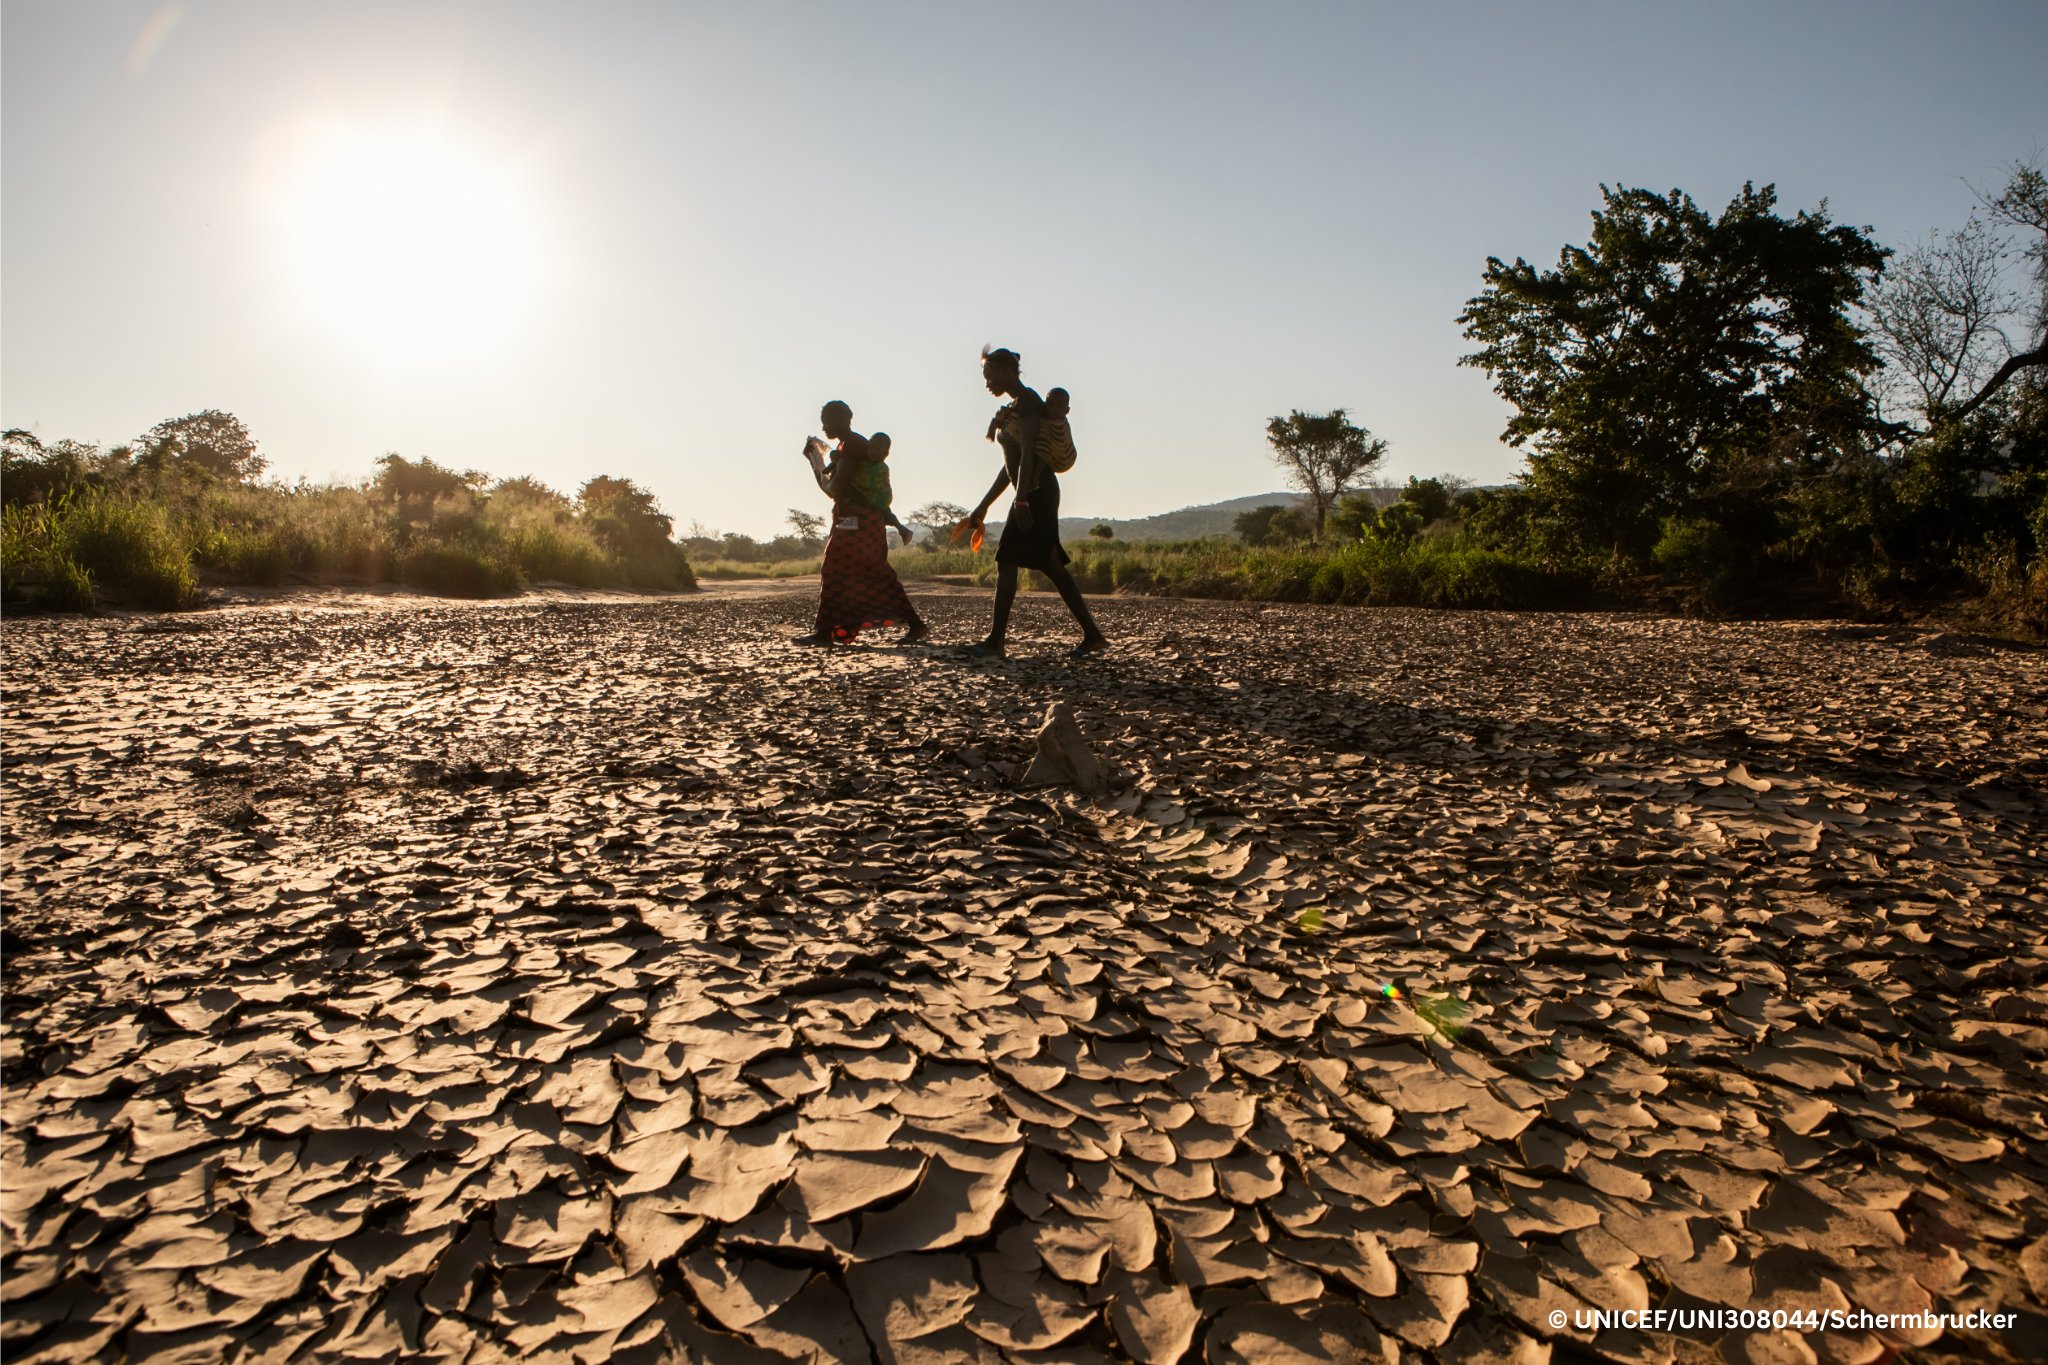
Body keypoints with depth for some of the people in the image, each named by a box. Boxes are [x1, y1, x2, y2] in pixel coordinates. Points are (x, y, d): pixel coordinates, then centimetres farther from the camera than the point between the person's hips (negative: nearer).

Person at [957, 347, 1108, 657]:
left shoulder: (1027, 401, -7)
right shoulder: (1013, 409, 22)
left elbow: (1028, 453, -18)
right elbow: (1011, 465, 24)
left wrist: (1021, 500, -25)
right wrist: (984, 506, 23)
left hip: (1036, 492, -10)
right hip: (1037, 494, 10)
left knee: (1006, 560, -11)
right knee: (1051, 564, 8)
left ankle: (995, 642, -10)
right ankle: (1092, 634, 9)